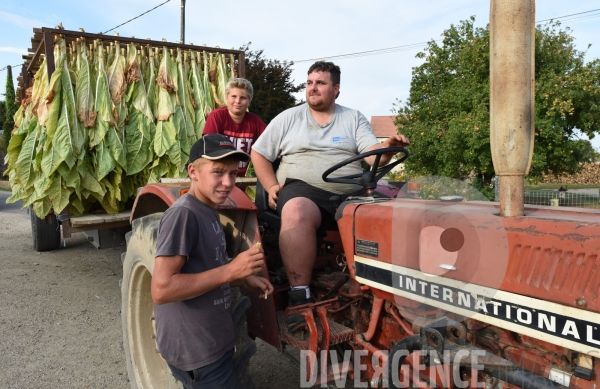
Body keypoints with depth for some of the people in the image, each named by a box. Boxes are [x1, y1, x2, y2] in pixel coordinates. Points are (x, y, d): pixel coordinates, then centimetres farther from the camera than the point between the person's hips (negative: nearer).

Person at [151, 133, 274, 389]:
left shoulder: (207, 212, 8)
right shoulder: (183, 214, -21)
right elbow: (161, 289, -27)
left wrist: (244, 280, 4)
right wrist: (231, 270, -26)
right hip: (194, 351, -9)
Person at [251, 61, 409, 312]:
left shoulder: (354, 118, 16)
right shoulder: (288, 118, 14)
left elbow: (373, 155, 3)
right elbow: (259, 153, 15)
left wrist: (388, 148, -20)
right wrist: (271, 186, 0)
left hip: (354, 192, 2)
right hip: (303, 188, -2)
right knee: (296, 211, -38)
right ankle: (300, 295, -31)